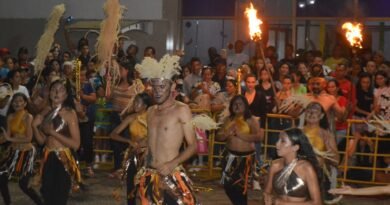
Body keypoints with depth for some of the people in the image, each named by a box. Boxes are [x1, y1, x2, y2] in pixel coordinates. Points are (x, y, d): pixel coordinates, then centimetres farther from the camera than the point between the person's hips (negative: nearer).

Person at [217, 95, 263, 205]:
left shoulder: (251, 120, -5)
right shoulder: (229, 119, 9)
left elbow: (259, 136, -18)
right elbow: (219, 136, 8)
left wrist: (240, 134, -22)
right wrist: (227, 134, -14)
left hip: (245, 156, -5)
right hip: (230, 155, 5)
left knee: (240, 186, -4)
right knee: (228, 185, 8)